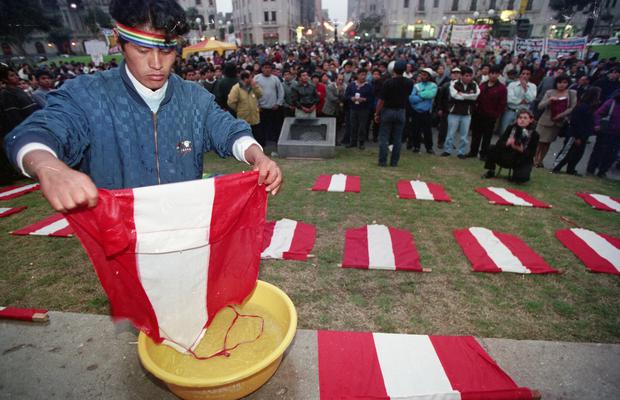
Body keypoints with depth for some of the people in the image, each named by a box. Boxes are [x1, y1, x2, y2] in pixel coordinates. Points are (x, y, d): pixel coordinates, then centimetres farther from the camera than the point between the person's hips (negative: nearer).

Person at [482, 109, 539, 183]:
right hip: (507, 158, 3)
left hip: (523, 161, -3)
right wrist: (507, 143, -32)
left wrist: (521, 150, -32)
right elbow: (499, 143, -11)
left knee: (521, 178, -32)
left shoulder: (534, 134, -10)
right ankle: (491, 171, -3)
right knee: (493, 148, -21)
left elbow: (531, 154, -13)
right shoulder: (511, 128, -3)